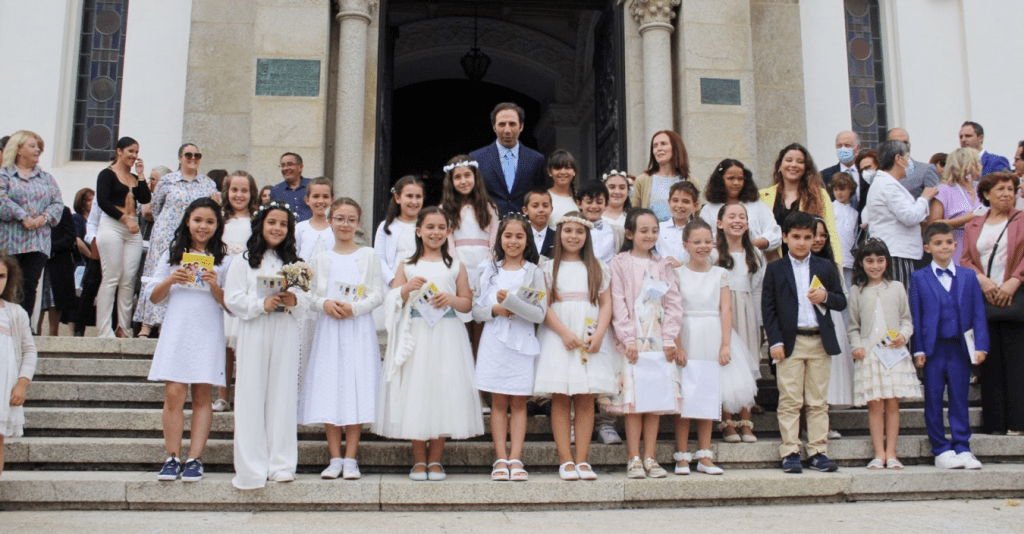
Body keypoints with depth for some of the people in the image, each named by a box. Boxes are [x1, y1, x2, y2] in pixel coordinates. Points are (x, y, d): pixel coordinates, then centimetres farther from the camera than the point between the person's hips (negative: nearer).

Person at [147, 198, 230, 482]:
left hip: (208, 334, -1)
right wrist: (170, 280, -6)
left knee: (202, 395, 0)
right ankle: (173, 458, 1)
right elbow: (154, 296, 12)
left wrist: (214, 286, -13)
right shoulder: (172, 255, 13)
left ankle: (195, 459, 3)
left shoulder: (224, 261, 7)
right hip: (176, 331, 1)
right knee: (173, 393, -6)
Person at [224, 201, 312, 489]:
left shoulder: (294, 262, 15)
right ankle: (252, 466, 2)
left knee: (282, 395, 3)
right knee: (252, 396, -3)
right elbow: (232, 299, -3)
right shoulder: (244, 261, 5)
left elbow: (306, 299, 11)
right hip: (254, 334, -2)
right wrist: (261, 304, -17)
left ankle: (281, 464, 10)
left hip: (286, 334, 3)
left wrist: (293, 300, -10)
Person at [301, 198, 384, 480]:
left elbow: (378, 293, 0)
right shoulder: (321, 257, 12)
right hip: (329, 329, 2)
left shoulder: (369, 256, 6)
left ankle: (350, 458, 2)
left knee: (356, 390, -4)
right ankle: (335, 458, 8)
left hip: (359, 329, -2)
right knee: (329, 390, 0)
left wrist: (355, 307, -15)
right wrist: (324, 303, -11)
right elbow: (311, 293, 9)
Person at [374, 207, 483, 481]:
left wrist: (451, 299, -10)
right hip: (416, 337, 0)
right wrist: (407, 289, -10)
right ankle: (419, 460, 11)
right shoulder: (407, 266, 11)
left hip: (447, 338, 0)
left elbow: (468, 304, 9)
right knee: (415, 393, -1)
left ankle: (435, 460, 10)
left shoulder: (456, 266, 10)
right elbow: (392, 303, 8)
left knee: (443, 393, -1)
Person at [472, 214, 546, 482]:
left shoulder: (534, 272, 2)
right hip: (494, 342, 2)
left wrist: (511, 301, -19)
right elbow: (475, 310, 7)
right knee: (498, 402, 3)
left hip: (521, 343, -1)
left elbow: (540, 314, -8)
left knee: (518, 402, 1)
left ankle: (515, 459, 3)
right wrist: (494, 310, -12)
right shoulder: (488, 270, 9)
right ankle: (500, 460, 5)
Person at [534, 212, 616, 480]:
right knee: (560, 399, -4)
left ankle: (582, 460, 1)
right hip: (557, 337, -1)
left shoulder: (597, 268, 14)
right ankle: (565, 460, -1)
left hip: (591, 339, 1)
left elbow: (606, 304, 7)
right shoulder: (549, 268, 8)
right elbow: (544, 305, -1)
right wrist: (564, 333, -13)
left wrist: (598, 335, -8)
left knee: (586, 399, -2)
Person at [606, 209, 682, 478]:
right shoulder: (619, 263, 3)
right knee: (633, 398, -5)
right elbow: (618, 303, -4)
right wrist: (629, 339, -12)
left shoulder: (663, 266, 13)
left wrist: (669, 338, -2)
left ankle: (650, 457, 8)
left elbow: (673, 302, 9)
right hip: (631, 342, -3)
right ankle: (634, 459, 2)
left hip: (659, 342, 3)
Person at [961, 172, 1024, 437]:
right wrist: (982, 280, -8)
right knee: (991, 360, 1)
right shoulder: (974, 225, 17)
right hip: (984, 297, 2)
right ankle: (995, 422, 5)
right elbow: (967, 259, 9)